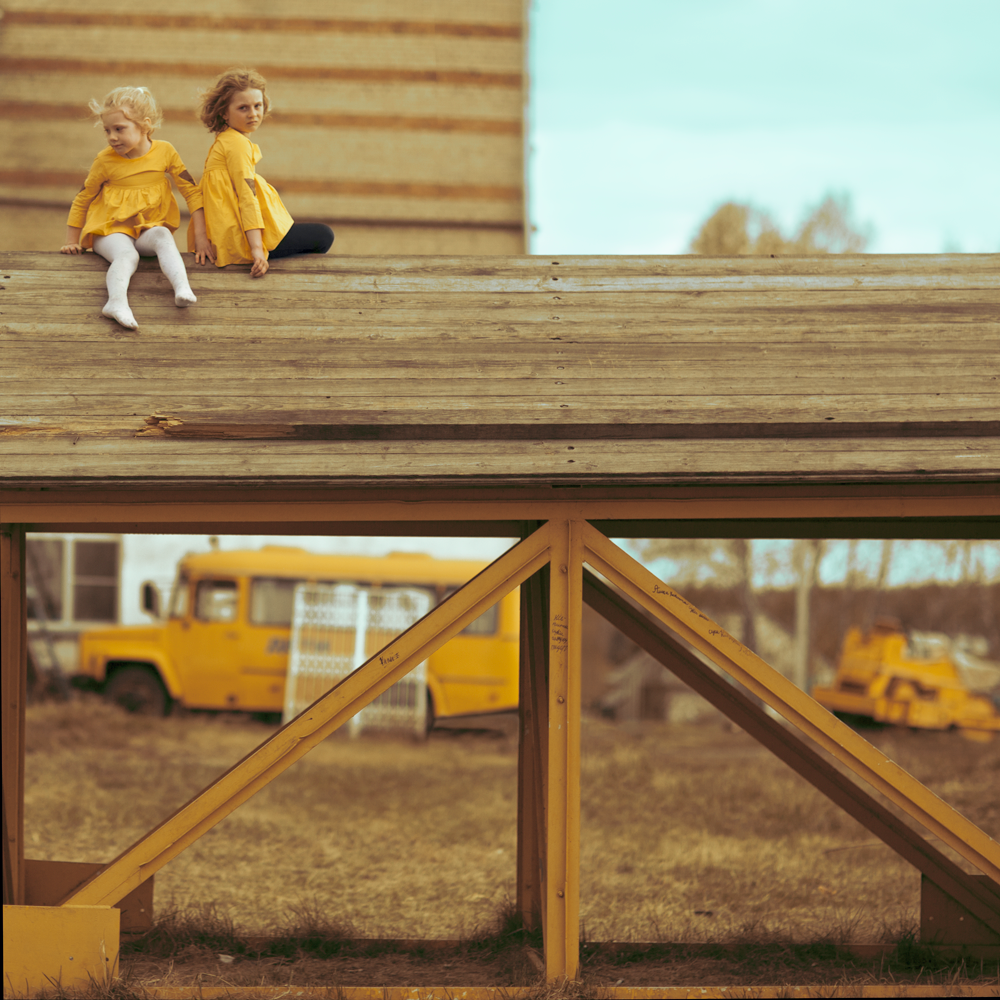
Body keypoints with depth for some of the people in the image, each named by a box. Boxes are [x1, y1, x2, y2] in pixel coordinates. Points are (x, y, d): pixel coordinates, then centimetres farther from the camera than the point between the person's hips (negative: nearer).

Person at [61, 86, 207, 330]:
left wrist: (201, 236, -4)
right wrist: (72, 243, 8)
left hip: (148, 229, 1)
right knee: (126, 254, -35)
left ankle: (182, 289, -55)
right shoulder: (105, 160, -3)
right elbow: (81, 201, 9)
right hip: (111, 230, -1)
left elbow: (191, 191, 2)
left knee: (163, 236, -34)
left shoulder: (164, 152, -1)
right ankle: (117, 299, -61)